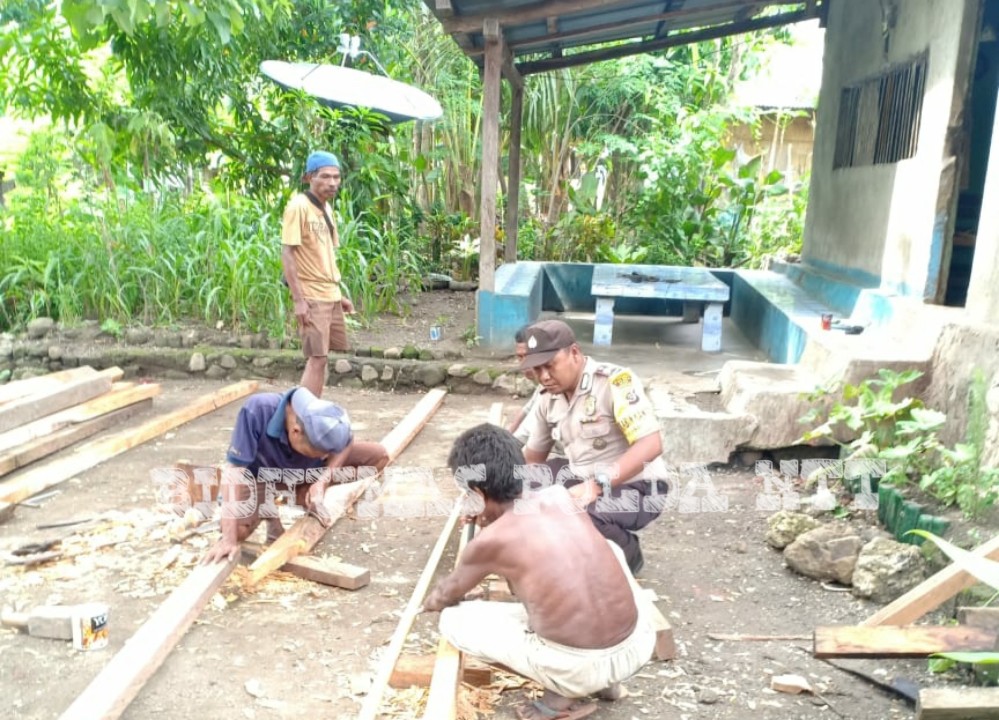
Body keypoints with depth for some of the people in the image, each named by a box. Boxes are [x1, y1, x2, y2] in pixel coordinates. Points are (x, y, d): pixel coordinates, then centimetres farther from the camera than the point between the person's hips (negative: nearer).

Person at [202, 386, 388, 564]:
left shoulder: (324, 421, -29)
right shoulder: (257, 410, -39)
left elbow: (347, 441, -6)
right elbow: (234, 470, -36)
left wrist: (323, 481, -23)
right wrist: (228, 539, -38)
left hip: (296, 472, 3)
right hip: (256, 472, -3)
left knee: (378, 456, -14)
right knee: (239, 530, -33)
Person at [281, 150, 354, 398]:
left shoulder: (326, 208, 12)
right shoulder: (298, 206, -12)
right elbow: (287, 254, -16)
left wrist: (339, 294, 16)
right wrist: (299, 300, -21)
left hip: (330, 295, 8)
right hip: (311, 297, -8)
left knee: (320, 358, 12)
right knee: (317, 359, -8)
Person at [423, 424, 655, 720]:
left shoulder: (489, 541, -4)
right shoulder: (560, 495, 6)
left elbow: (446, 594, 18)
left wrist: (431, 602, 42)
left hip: (577, 667, -5)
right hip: (639, 645, 5)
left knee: (453, 621, 10)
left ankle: (562, 694, 7)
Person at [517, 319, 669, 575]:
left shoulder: (615, 381, -23)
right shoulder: (549, 398, -1)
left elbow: (651, 445, -30)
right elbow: (532, 457, 11)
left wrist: (597, 485, -38)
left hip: (637, 488, -7)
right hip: (584, 481, 7)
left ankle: (627, 554, -2)